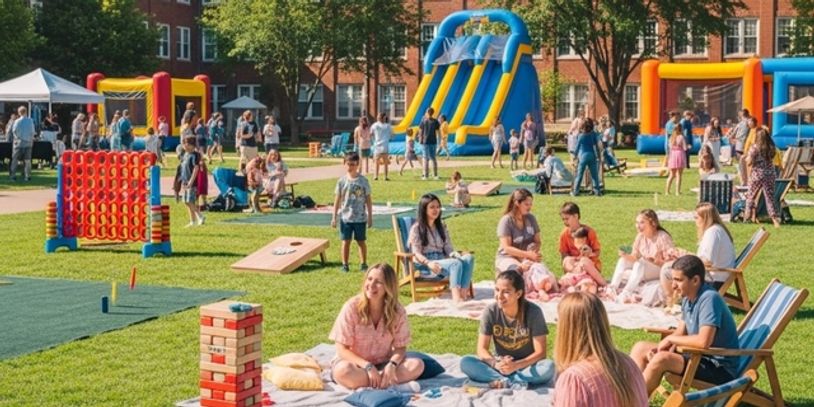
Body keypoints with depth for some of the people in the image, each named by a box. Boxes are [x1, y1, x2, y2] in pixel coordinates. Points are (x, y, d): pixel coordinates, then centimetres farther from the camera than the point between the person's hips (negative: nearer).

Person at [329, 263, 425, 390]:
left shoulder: (398, 312, -7)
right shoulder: (352, 307, -15)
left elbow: (400, 347, -3)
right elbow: (342, 350, -14)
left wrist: (392, 364, -26)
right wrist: (367, 366, -28)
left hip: (382, 364, 3)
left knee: (417, 365, -24)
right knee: (344, 371, -39)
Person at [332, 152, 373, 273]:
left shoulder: (363, 181, -4)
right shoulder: (342, 181, -2)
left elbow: (368, 199, 1)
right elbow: (337, 199, 3)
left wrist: (370, 216, 0)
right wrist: (334, 217, 1)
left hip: (360, 217, -1)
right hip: (345, 217, 1)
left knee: (361, 241, 9)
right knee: (346, 241, 6)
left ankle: (364, 264, 19)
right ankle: (345, 265, 15)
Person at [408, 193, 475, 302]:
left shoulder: (442, 227, 21)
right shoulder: (417, 228, 2)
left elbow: (448, 248, 14)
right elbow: (416, 253, -6)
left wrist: (455, 254, -11)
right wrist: (429, 263, -26)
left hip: (442, 261, 6)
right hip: (424, 265, -6)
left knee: (469, 258, -26)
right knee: (455, 263, -35)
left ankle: (463, 293, -41)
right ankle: (456, 298, -51)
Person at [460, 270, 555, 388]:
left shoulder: (533, 312, -17)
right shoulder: (490, 311, -11)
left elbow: (540, 352, -17)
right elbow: (482, 349, -9)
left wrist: (516, 365, -33)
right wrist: (496, 364, -31)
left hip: (526, 365, -2)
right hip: (500, 363, 2)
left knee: (549, 367, -34)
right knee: (465, 362, -24)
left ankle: (502, 381, -27)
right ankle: (513, 382, -30)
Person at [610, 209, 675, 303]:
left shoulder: (663, 237, -16)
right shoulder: (640, 237, 3)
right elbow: (634, 257, -1)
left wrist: (657, 261, -35)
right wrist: (627, 256, -23)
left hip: (661, 270, -7)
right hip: (643, 271, 7)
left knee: (640, 263, -33)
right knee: (623, 260, -10)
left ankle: (626, 293, -37)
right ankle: (613, 288, -21)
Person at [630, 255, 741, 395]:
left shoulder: (709, 299, -23)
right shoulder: (688, 298, 4)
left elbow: (703, 341, -33)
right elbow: (681, 332, 12)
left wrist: (670, 339, -17)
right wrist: (660, 348, -8)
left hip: (720, 369, -10)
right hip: (699, 357, 10)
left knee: (661, 359, -28)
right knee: (640, 349, 7)